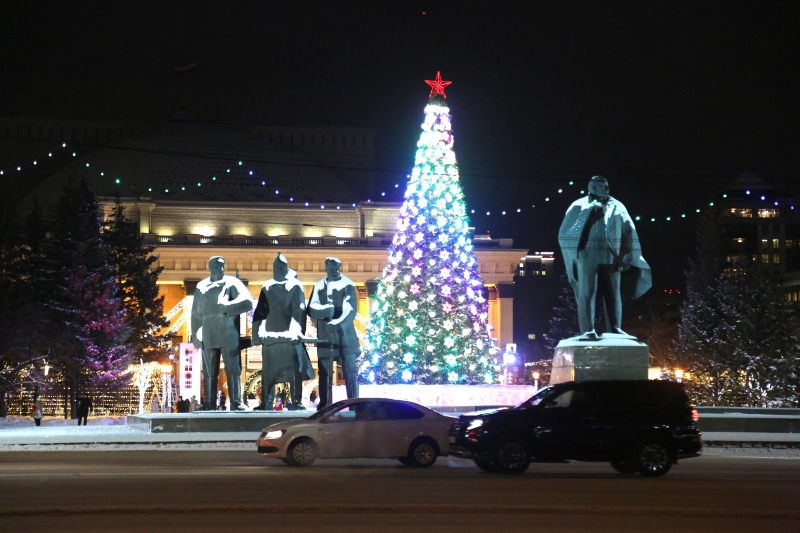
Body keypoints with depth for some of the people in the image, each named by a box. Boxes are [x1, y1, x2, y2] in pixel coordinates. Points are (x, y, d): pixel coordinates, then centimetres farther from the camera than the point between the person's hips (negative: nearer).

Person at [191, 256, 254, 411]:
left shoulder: (232, 283, 2)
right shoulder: (201, 287, 11)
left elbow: (247, 302, -12)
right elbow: (196, 313, 15)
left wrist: (225, 307, -19)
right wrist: (195, 336, 11)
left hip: (229, 335, -3)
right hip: (208, 336, 3)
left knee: (233, 371, -2)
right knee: (209, 373, 4)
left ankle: (236, 403, 0)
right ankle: (209, 404, 7)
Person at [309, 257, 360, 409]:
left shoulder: (347, 285, 0)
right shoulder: (319, 286, 11)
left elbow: (350, 310, -10)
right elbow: (312, 309, 2)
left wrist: (338, 324, -25)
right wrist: (327, 309, -18)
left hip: (344, 334, -3)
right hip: (324, 335, 3)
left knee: (350, 370, -5)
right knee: (324, 371, 2)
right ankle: (324, 405, 7)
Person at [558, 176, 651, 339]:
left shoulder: (616, 207, 11)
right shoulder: (580, 206, 5)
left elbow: (629, 233, 10)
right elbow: (567, 233, 2)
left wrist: (624, 257, 4)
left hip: (611, 257, 3)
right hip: (587, 256, -3)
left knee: (613, 293, 4)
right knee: (587, 293, -5)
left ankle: (614, 328, 9)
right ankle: (587, 329, -5)